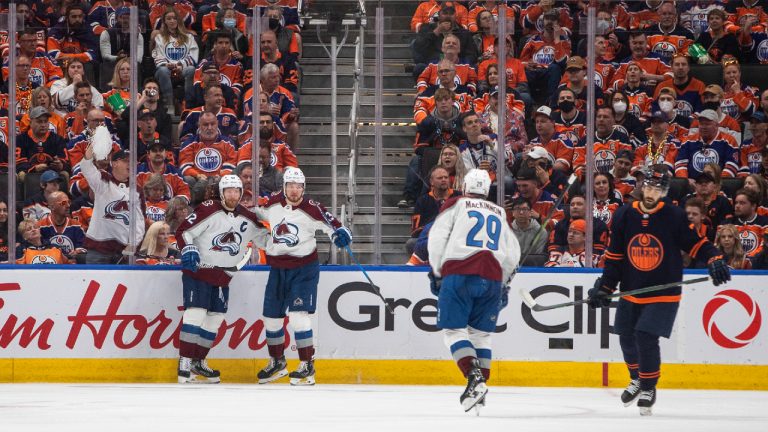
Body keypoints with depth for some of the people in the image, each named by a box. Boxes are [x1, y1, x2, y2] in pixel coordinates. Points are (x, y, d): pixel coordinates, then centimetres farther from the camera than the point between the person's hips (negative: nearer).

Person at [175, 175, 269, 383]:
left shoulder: (247, 219, 4)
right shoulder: (208, 210, -13)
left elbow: (263, 236, 18)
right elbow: (183, 231, -14)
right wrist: (188, 250, -30)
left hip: (222, 278, 6)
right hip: (197, 271, -6)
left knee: (214, 319, 8)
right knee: (196, 312, -16)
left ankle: (198, 362, 20)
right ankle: (184, 363, -16)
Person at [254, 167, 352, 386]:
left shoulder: (312, 209, -14)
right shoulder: (273, 204, 0)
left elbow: (330, 223, -13)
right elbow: (260, 214, 21)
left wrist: (339, 233, -31)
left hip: (304, 268, -5)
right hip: (277, 268, 5)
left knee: (298, 315, -16)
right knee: (271, 316, 11)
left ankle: (308, 366, -9)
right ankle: (277, 363, 29)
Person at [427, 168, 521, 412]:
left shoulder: (456, 205, 13)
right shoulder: (500, 214, 25)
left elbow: (436, 238, 4)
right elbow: (513, 253, 21)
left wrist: (437, 273, 13)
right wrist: (502, 283, 31)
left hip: (459, 275, -4)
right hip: (492, 279, 4)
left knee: (454, 329, -2)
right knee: (480, 333, 13)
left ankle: (475, 377, -21)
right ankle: (480, 385, 8)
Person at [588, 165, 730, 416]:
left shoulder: (674, 217, -10)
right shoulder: (624, 216, -1)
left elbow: (696, 243, -6)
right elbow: (614, 256, 6)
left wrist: (715, 260, -23)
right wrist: (604, 287, 4)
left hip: (664, 294, -4)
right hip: (631, 292, 4)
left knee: (646, 338, -15)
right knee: (627, 338, 11)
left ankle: (648, 388, 5)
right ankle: (637, 379, 39)